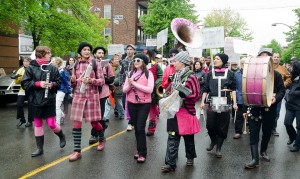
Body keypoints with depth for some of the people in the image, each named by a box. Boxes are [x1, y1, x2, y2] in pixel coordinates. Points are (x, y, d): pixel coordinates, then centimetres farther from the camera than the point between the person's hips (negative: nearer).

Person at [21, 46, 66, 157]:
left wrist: (52, 84, -16)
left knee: (51, 124, -2)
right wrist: (38, 84, -17)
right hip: (36, 101, 1)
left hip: (49, 101, -1)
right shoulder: (31, 68, -4)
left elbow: (59, 83, 4)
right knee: (37, 124, 10)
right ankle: (40, 148, 23)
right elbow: (24, 84, -5)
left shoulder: (52, 68, -1)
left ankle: (62, 136, 29)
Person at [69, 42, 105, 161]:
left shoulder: (95, 64, -2)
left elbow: (102, 81, -3)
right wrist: (73, 80, -11)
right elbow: (73, 83, 12)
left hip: (92, 96, -3)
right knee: (76, 123, -1)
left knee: (94, 122, 7)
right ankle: (77, 151, 8)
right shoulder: (76, 65, 7)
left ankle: (101, 140, 37)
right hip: (78, 96, 3)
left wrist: (91, 80, -20)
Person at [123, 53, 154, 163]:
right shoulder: (130, 74, 7)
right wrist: (130, 85, -17)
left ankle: (143, 153, 2)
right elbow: (124, 90, 5)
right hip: (132, 104, 5)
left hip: (144, 104, -4)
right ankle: (139, 150, 24)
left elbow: (150, 89, -17)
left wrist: (135, 84, -16)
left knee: (140, 128, -8)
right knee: (136, 128, 11)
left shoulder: (148, 74, -5)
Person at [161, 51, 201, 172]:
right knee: (172, 138, 1)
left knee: (188, 137, 12)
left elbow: (197, 95, -14)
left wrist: (185, 94, -27)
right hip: (175, 111, 6)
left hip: (186, 112, -6)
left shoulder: (191, 77, -12)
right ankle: (170, 163, 5)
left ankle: (190, 157, 34)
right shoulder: (176, 76, 10)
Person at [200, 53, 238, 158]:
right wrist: (202, 101, 3)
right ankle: (213, 141, 31)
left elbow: (233, 89, 4)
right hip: (212, 103, 1)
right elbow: (206, 89, 8)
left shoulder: (229, 73, 2)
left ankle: (218, 148, 19)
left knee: (222, 127, 4)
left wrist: (234, 103, -2)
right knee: (210, 125, 0)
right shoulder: (210, 73, 6)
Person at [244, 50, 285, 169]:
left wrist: (276, 98, -19)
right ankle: (255, 160, -4)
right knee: (254, 133, -5)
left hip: (270, 108, 1)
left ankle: (263, 151, 38)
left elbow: (282, 90, 1)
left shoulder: (275, 74, 3)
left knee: (267, 132, 14)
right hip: (254, 107, -1)